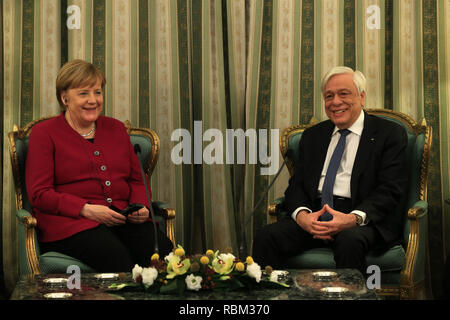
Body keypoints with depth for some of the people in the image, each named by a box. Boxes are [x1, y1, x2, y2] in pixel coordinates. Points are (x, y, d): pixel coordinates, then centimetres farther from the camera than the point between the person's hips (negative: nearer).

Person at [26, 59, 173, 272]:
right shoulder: (44, 133, 8)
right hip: (70, 224, -4)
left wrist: (141, 206, 0)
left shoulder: (116, 128, 22)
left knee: (162, 248, -29)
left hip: (124, 220, 4)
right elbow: (39, 194, -1)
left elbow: (137, 180, 24)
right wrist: (87, 210, -14)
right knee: (116, 256, -37)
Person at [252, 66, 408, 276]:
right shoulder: (312, 136, 20)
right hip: (314, 214, 4)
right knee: (266, 237, -22)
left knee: (350, 241, -38)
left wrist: (354, 218, -22)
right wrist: (302, 215, -11)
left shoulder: (389, 134, 5)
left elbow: (390, 190, -4)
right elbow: (296, 185, 13)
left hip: (363, 218, -4)